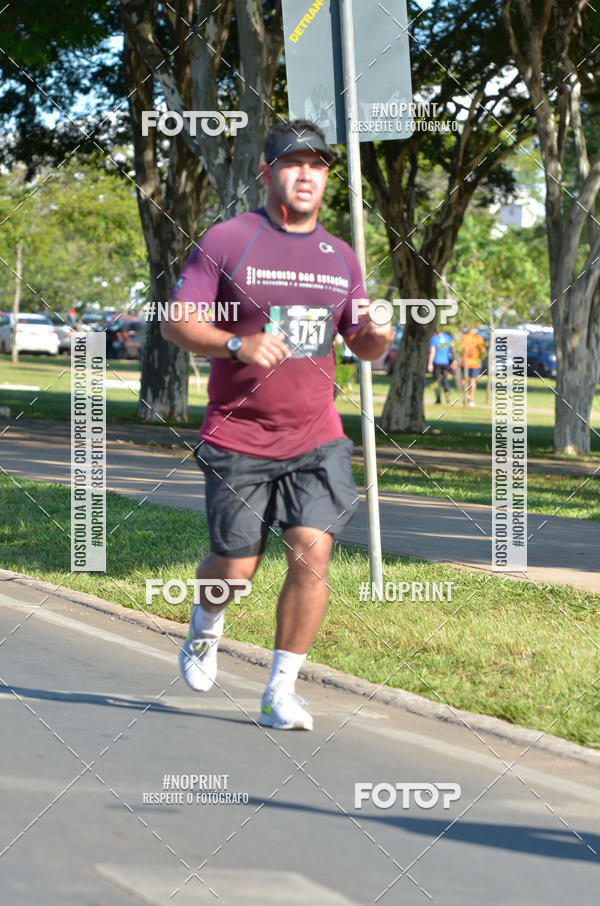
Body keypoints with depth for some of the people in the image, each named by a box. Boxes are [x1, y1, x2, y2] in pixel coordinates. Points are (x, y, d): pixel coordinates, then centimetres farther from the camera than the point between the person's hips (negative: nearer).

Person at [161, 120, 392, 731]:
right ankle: (206, 626, 38)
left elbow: (361, 343, 19)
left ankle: (280, 693, -1)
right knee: (235, 567, 2)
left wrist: (377, 337, -6)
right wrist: (237, 344, -24)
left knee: (311, 553, -13)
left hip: (315, 436, 3)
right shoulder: (226, 242, -3)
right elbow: (176, 322, -6)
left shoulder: (341, 257, 11)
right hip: (238, 439, -3)